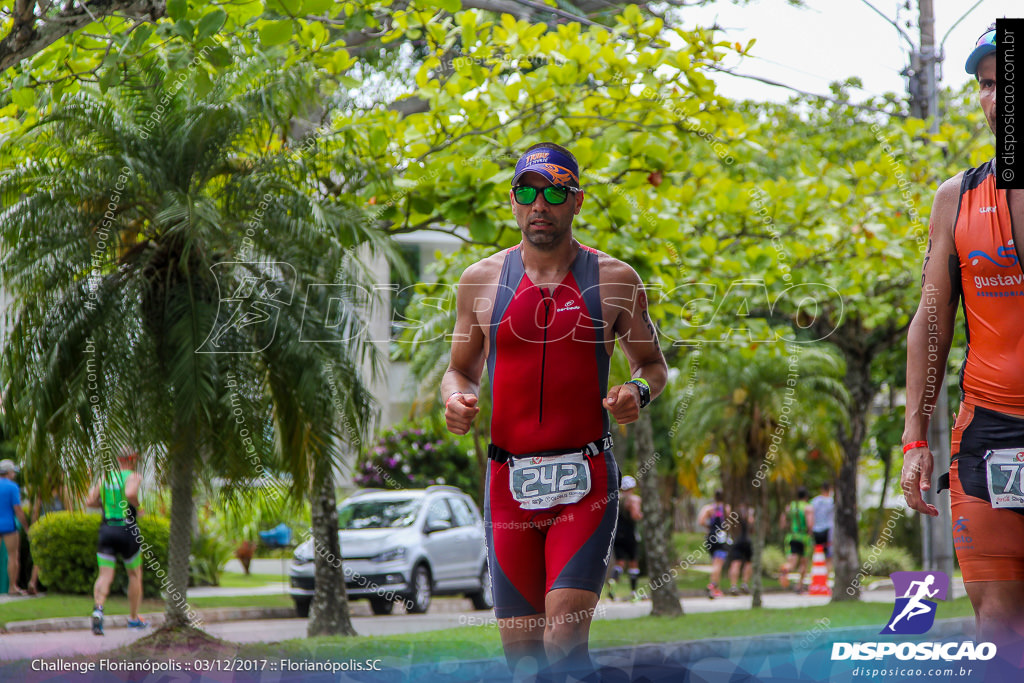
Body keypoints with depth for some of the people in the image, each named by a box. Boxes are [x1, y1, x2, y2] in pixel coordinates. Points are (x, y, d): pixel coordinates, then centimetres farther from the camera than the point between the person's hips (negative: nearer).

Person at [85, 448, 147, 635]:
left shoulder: (105, 476, 10)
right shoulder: (134, 477, -5)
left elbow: (90, 501, 7)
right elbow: (130, 493, -26)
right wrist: (137, 507, -8)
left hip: (106, 530, 3)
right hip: (127, 530, -3)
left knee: (105, 576, -2)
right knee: (135, 574, 16)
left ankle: (98, 608, -30)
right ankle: (133, 618, 23)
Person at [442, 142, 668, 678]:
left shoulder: (614, 280, 3)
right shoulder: (481, 280, 8)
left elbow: (653, 364, 13)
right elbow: (460, 369, 18)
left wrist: (639, 391, -10)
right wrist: (455, 399, -5)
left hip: (585, 479, -2)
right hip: (508, 479, 3)